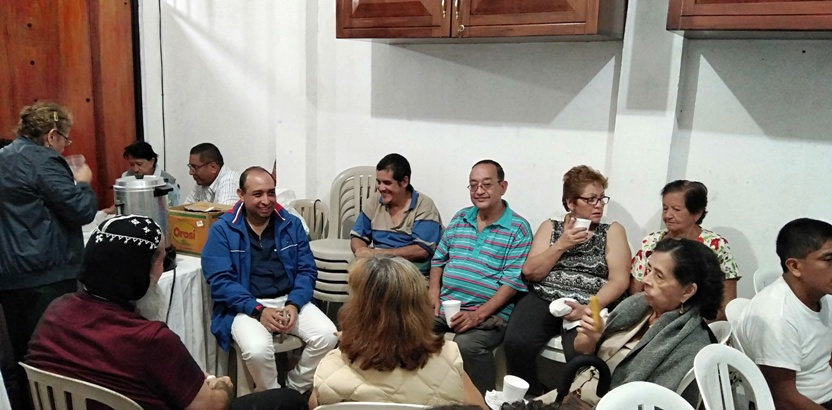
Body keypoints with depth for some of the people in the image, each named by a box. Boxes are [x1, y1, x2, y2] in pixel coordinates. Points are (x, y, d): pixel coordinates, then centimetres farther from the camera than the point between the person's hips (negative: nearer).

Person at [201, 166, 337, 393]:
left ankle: (294, 391, 4)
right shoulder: (222, 229, -1)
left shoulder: (291, 224, 8)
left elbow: (307, 270, 6)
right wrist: (258, 311, -20)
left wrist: (293, 304, -13)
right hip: (246, 307, -3)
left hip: (290, 300, 3)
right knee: (257, 349, -33)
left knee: (327, 336, -21)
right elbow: (220, 281, -9)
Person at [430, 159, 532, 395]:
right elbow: (439, 259, 19)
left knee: (467, 345, -34)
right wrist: (434, 293, 1)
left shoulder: (518, 228, -4)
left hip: (489, 313, -5)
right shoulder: (459, 219, 14)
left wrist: (478, 315, -20)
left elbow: (513, 281, -11)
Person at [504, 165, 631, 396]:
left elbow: (620, 280, -1)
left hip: (590, 306, -1)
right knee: (516, 342, -27)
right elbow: (530, 272, 5)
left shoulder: (613, 231, 10)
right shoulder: (550, 227, 15)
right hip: (543, 300, 2)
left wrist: (588, 309, -17)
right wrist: (561, 245, -6)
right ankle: (529, 400, -3)